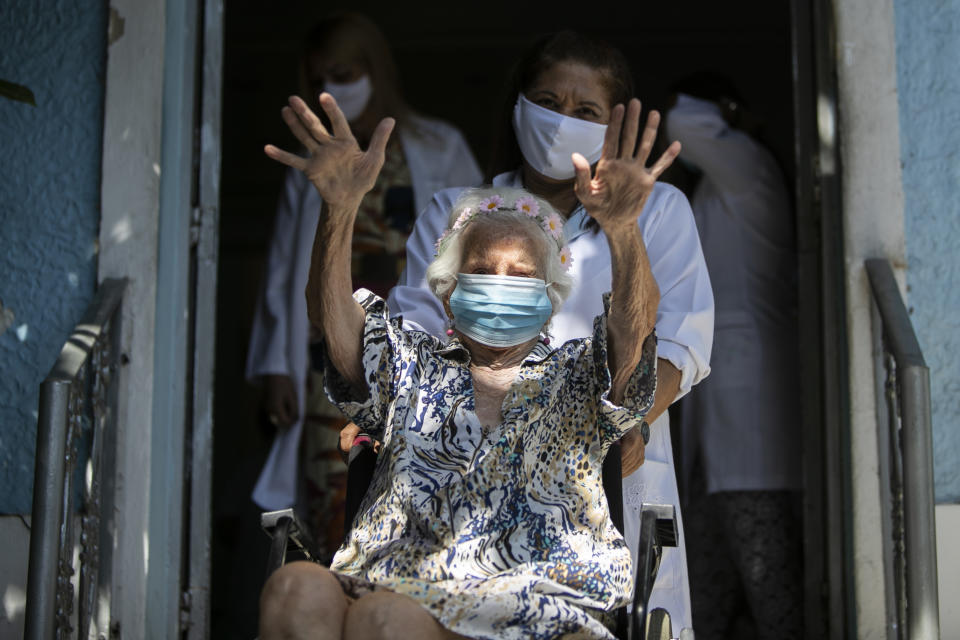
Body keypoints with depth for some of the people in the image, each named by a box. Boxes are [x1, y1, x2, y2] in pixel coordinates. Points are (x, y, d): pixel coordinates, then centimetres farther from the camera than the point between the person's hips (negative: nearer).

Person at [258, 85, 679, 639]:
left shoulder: (576, 377, 20)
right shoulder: (413, 367, 24)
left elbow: (634, 325, -3)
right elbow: (333, 320, 4)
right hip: (396, 585, 3)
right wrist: (340, 208, -16)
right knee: (295, 590, -32)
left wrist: (622, 228, -26)